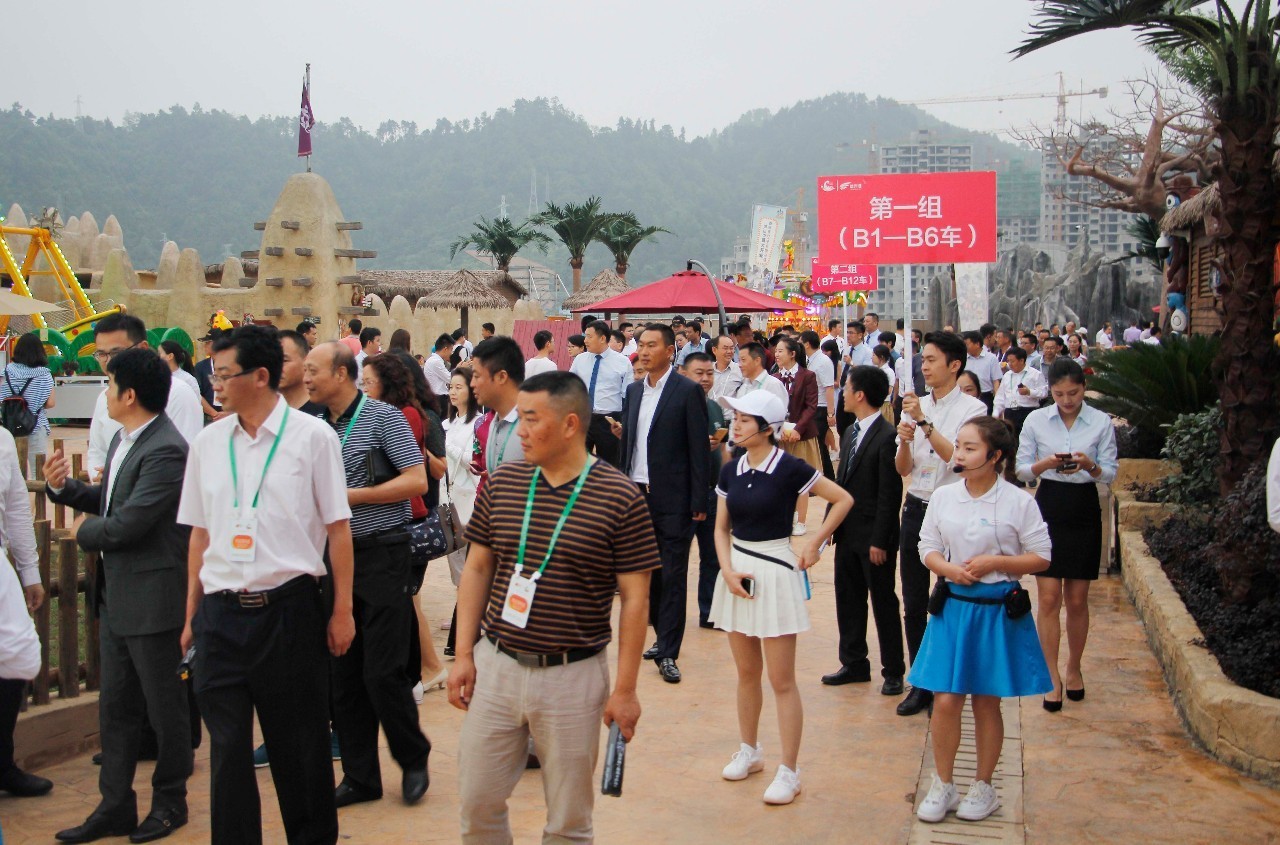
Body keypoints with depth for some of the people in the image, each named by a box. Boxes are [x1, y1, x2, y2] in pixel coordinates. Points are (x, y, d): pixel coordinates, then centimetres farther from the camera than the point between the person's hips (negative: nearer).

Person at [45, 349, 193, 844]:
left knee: (164, 706, 7)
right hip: (116, 595, 9)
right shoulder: (122, 439, 10)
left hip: (152, 596, -9)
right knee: (115, 706, 14)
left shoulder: (165, 450, -21)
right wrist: (65, 486, 0)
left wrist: (84, 531, -6)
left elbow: (128, 523, -24)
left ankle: (169, 802, 23)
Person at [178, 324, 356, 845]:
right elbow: (199, 533, 13)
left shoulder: (312, 436, -3)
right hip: (221, 613, 3)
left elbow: (337, 528, -2)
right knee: (227, 748, 8)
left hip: (288, 607, -3)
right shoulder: (208, 442, 8)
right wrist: (192, 614, 11)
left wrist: (342, 610, -3)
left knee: (300, 744, 9)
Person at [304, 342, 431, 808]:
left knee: (382, 671, -5)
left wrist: (351, 496, -14)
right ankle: (360, 775, 20)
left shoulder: (383, 417, -7)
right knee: (343, 673, 8)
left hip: (382, 554, -6)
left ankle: (413, 759, 17)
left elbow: (416, 480, -13)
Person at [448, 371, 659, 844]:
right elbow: (477, 570, 9)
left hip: (573, 676, -3)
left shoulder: (620, 499, -10)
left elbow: (634, 599, -8)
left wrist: (625, 689, -8)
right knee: (478, 801, 11)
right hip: (495, 666, 4)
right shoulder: (501, 483, 2)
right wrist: (464, 654, 5)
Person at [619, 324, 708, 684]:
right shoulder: (634, 390, 11)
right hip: (637, 493, 6)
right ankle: (663, 636, 26)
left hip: (673, 499, -6)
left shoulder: (688, 391, -7)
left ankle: (668, 653, 3)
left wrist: (699, 502, -11)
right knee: (648, 573, 12)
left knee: (673, 576, -1)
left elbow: (698, 448, -8)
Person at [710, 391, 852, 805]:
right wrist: (728, 570, -5)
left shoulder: (789, 468, -12)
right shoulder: (731, 471, 4)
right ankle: (749, 751, 31)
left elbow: (843, 499, -6)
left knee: (781, 680, -1)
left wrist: (814, 544, -8)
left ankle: (789, 771, 7)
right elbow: (721, 527, 11)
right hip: (737, 572, 6)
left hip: (775, 571, -6)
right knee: (746, 673, 16)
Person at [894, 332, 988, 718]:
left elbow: (957, 457, -21)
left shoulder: (972, 408, -7)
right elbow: (903, 469, 6)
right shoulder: (914, 405, 7)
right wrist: (904, 441, -13)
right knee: (914, 603, 10)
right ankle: (920, 683, 22)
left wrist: (924, 422, -24)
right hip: (916, 509, 5)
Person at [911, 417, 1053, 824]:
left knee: (987, 702, 9)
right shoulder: (943, 497, 1)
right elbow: (927, 548, 8)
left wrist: (994, 563, -16)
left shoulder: (1018, 502, -8)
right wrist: (949, 568, -12)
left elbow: (1041, 557, -3)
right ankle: (943, 786, 18)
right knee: (945, 700, 0)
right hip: (952, 606, 2)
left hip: (998, 610, -2)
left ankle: (983, 787, 27)